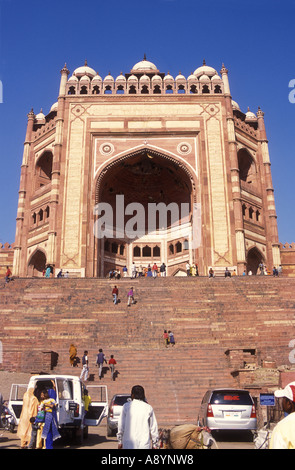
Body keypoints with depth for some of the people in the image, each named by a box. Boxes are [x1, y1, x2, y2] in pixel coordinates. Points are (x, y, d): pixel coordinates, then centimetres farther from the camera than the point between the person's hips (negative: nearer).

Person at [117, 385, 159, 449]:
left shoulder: (126, 406, 1)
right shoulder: (148, 408, 4)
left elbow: (121, 425, 3)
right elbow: (153, 427, 7)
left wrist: (120, 441, 12)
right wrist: (155, 444, 16)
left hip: (129, 444, 0)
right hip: (144, 444, 1)